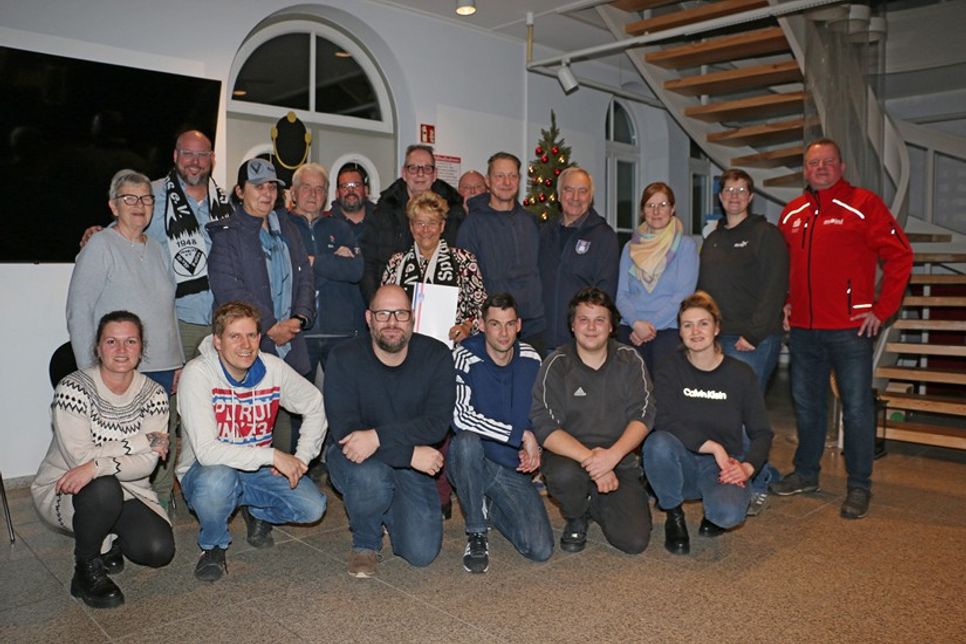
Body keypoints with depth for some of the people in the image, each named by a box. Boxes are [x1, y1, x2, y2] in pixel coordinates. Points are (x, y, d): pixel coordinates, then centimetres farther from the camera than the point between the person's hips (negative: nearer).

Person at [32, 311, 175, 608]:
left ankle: (108, 537, 16)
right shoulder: (73, 388, -16)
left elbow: (147, 463, -16)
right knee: (103, 489, -37)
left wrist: (98, 466, -33)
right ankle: (87, 571, -9)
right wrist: (142, 441, -19)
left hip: (127, 492, 3)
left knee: (159, 551, -18)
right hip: (62, 490, -3)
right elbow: (80, 457, -23)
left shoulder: (153, 393, -6)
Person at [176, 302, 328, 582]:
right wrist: (274, 456, -30)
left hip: (257, 470, 4)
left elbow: (314, 405, 6)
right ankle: (213, 546, -4)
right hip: (205, 472, -4)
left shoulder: (273, 368, -9)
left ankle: (257, 513, 19)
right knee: (218, 478, -39)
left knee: (313, 508, -16)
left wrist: (301, 459, -5)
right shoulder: (198, 374, -22)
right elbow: (207, 451, -30)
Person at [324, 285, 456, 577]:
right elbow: (344, 432, -21)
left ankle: (389, 513, 24)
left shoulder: (436, 355, -10)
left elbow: (438, 422, -20)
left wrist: (379, 436, -34)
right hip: (356, 459, -1)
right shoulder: (344, 359, -13)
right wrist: (410, 452, -30)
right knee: (370, 474, -37)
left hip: (413, 466, 2)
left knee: (422, 553, -11)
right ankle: (365, 543, -3)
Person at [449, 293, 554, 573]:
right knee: (467, 442, -39)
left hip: (512, 468, 4)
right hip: (472, 463, -3)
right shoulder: (465, 357, -13)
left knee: (541, 550, -13)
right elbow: (460, 416, -27)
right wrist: (522, 435, -23)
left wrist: (532, 449, -2)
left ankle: (489, 509, 19)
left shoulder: (531, 359, 3)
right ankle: (476, 534, -16)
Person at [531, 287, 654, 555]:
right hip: (570, 455, -1)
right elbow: (545, 428, -15)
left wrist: (612, 455, -26)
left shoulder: (630, 360, 0)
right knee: (564, 475, -37)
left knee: (635, 541, -14)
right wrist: (590, 458, -29)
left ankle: (596, 505, 20)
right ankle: (576, 518, 1)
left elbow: (643, 415, -8)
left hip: (620, 460, 2)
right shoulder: (556, 365, -7)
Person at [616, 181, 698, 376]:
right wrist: (636, 323, -10)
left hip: (669, 331, -3)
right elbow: (621, 294, 7)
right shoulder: (630, 248, 14)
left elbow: (683, 295, -5)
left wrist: (651, 325, -11)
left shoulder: (685, 245, 4)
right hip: (630, 331, 3)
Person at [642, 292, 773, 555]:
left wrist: (747, 468, -16)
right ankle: (674, 516, -6)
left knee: (729, 514, -33)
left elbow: (761, 433, 2)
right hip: (683, 463, 1)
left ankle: (715, 512, 9)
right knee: (658, 442, -34)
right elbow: (664, 422, -17)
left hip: (724, 466, 0)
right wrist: (713, 446, -23)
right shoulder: (672, 368, -3)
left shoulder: (741, 374, 0)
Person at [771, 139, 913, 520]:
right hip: (803, 329, 6)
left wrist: (882, 309, -10)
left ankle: (859, 487, 13)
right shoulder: (792, 213, 11)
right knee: (806, 403, 15)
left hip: (850, 329, -5)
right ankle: (806, 474, 29)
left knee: (857, 407, 1)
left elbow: (899, 256, -7)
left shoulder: (864, 205, -5)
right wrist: (786, 303, 13)